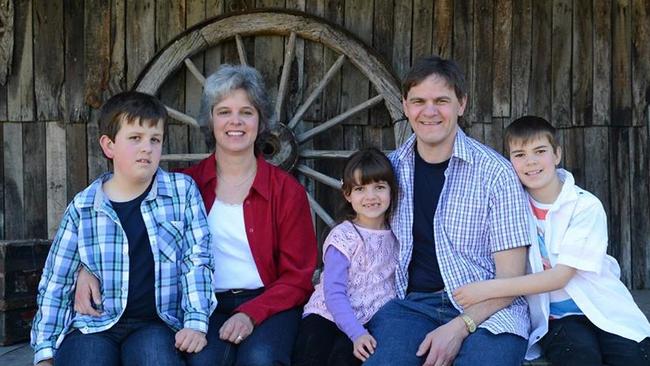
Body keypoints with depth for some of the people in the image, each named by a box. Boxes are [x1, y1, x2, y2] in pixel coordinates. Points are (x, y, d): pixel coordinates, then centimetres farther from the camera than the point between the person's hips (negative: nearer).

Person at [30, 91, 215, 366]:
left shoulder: (182, 191, 3)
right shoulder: (82, 207, 3)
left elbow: (196, 260, 1)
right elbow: (55, 282, 7)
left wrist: (196, 322, -10)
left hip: (154, 324, -1)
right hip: (93, 326, 1)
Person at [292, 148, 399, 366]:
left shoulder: (396, 235, 7)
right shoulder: (343, 238, -6)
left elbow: (399, 282, 14)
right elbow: (334, 293, -12)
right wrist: (356, 333, -23)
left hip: (370, 321, 2)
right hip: (328, 315, -2)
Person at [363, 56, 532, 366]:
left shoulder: (495, 172, -3)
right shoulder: (391, 167, 7)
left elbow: (510, 275, -4)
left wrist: (460, 327, -17)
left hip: (487, 310, -1)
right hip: (411, 304, 2)